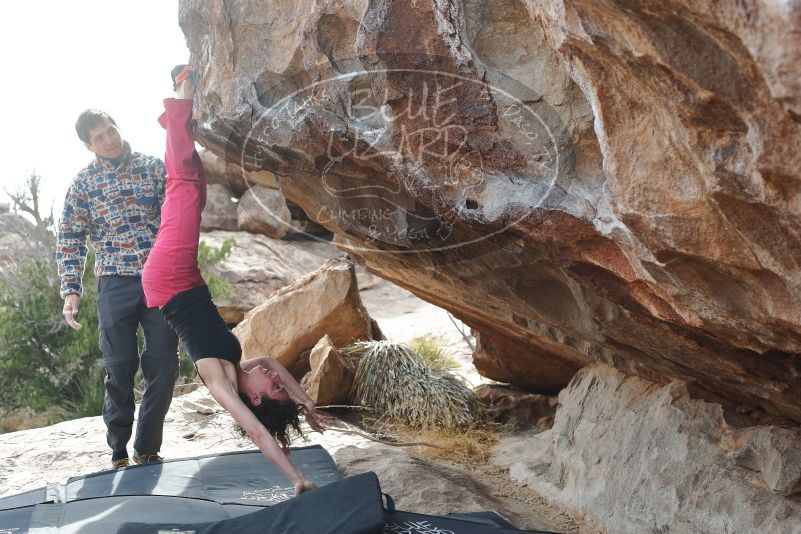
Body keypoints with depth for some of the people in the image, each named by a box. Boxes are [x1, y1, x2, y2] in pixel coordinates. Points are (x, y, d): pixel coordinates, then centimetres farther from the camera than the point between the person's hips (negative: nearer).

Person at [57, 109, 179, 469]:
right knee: (120, 368, 2)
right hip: (116, 284, 0)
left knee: (164, 365, -1)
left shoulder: (152, 166, 6)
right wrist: (71, 290, -4)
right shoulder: (83, 183, 6)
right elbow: (69, 240, 7)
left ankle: (146, 449, 14)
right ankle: (119, 452, 19)